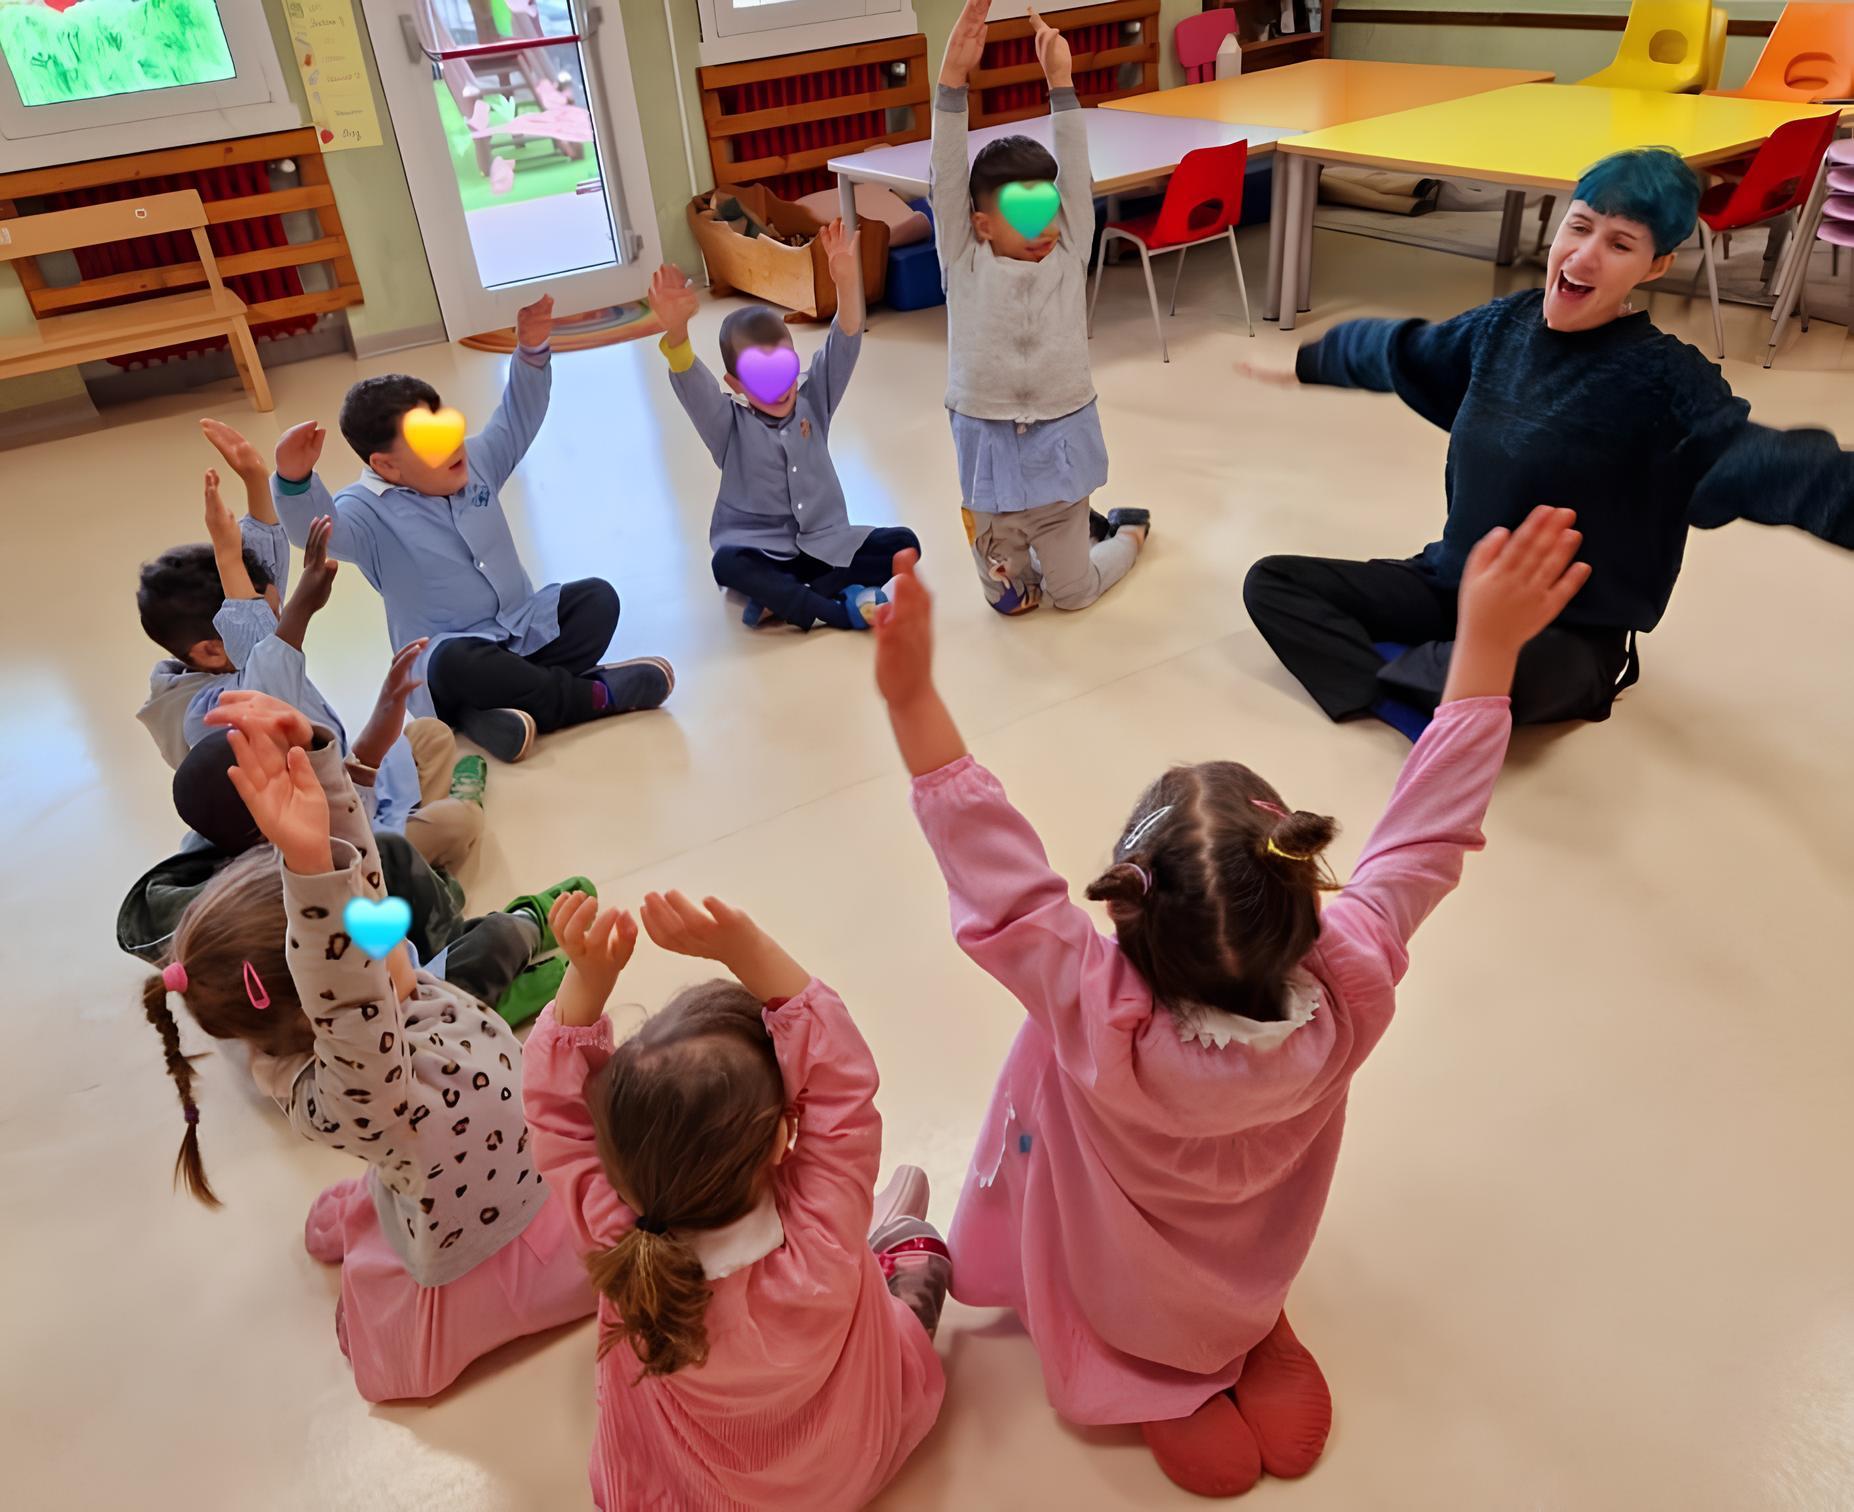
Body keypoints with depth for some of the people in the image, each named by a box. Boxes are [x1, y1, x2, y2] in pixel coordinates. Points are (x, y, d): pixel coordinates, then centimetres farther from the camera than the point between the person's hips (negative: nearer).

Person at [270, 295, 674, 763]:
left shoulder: (476, 462, 6)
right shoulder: (371, 511, -12)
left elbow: (519, 416, 12)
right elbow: (319, 529, -31)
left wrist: (532, 351, -3)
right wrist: (296, 480, -52)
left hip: (528, 630, 6)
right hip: (453, 657, -6)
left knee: (596, 597, -13)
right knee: (455, 664, -39)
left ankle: (493, 710, -25)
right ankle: (593, 695, -27)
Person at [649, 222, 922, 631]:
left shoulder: (813, 403, 2)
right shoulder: (730, 426, -5)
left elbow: (843, 348, -11)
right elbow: (690, 384, -23)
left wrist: (846, 283, -30)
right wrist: (676, 330, -44)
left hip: (824, 543, 4)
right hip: (759, 551, -4)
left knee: (902, 544, -17)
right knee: (728, 564, -36)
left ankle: (779, 600, -22)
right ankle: (841, 611, -33)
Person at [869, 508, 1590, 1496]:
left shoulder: (1104, 1030, -46)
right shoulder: (1347, 996, -37)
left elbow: (999, 883, -43)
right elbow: (1425, 836, -27)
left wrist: (914, 702, -47)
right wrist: (1488, 643, -25)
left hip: (1123, 1303, -4)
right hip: (1259, 1268, 4)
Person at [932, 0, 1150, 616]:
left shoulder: (1069, 255, -1)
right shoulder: (966, 264, -5)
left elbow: (1076, 173, -9)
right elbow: (947, 176, -14)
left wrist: (1060, 80, -19)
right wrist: (953, 77, -25)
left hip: (1060, 438, 0)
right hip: (990, 443, 0)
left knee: (1073, 592, 10)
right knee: (1010, 598, 11)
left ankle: (1129, 530, 44)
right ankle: (1084, 526, 42)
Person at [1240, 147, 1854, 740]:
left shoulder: (1662, 376, -17)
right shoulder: (1503, 326, 1)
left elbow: (1750, 460, -33)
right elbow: (1401, 350, 21)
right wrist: (1307, 361, 35)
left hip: (1569, 632, -6)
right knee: (1272, 582, -4)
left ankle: (1387, 672, -10)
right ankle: (1415, 700, -20)